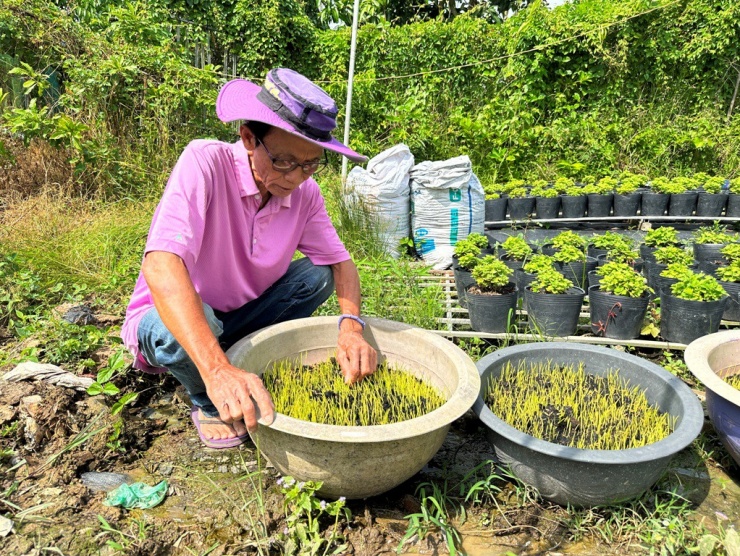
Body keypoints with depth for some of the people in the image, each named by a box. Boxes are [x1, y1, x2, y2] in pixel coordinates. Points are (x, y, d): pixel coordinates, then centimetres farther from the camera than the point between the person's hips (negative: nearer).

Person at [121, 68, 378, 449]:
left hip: (239, 317, 4)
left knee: (318, 274, -11)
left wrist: (351, 326, -30)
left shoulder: (305, 192, -13)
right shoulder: (204, 164, -29)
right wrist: (217, 371, -53)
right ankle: (207, 402, -2)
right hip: (174, 320, -4)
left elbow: (341, 263, -7)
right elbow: (160, 265, -41)